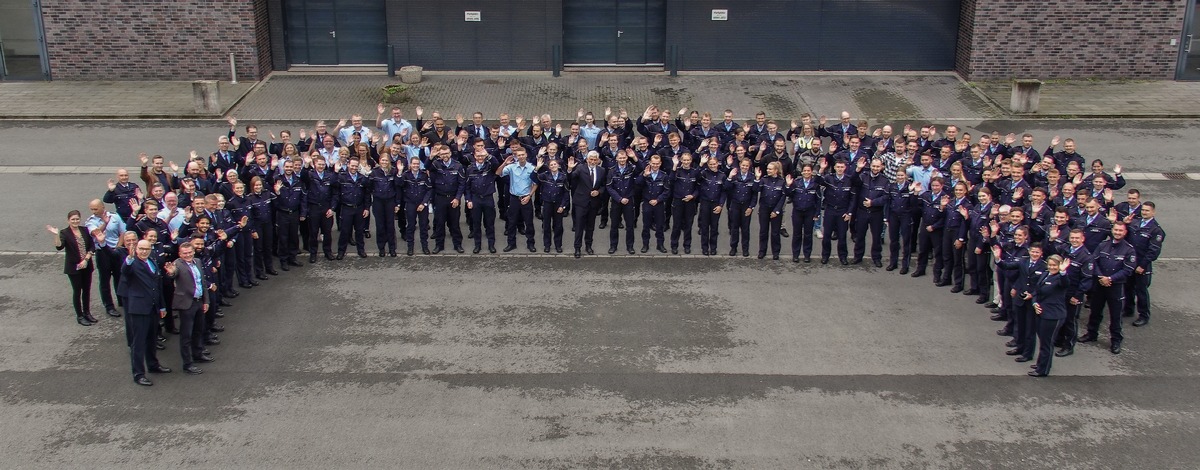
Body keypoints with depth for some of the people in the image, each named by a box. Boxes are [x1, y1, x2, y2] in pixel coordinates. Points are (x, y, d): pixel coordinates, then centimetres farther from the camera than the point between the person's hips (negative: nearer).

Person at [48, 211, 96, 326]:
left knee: (87, 290, 12)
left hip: (86, 266, 4)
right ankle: (80, 316, 12)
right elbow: (59, 247, -23)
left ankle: (87, 313, 26)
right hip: (73, 267, -4)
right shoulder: (64, 233, -8)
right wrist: (56, 235, -36)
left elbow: (92, 246, 2)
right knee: (77, 291, 3)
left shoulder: (84, 230, 3)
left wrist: (86, 260, -9)